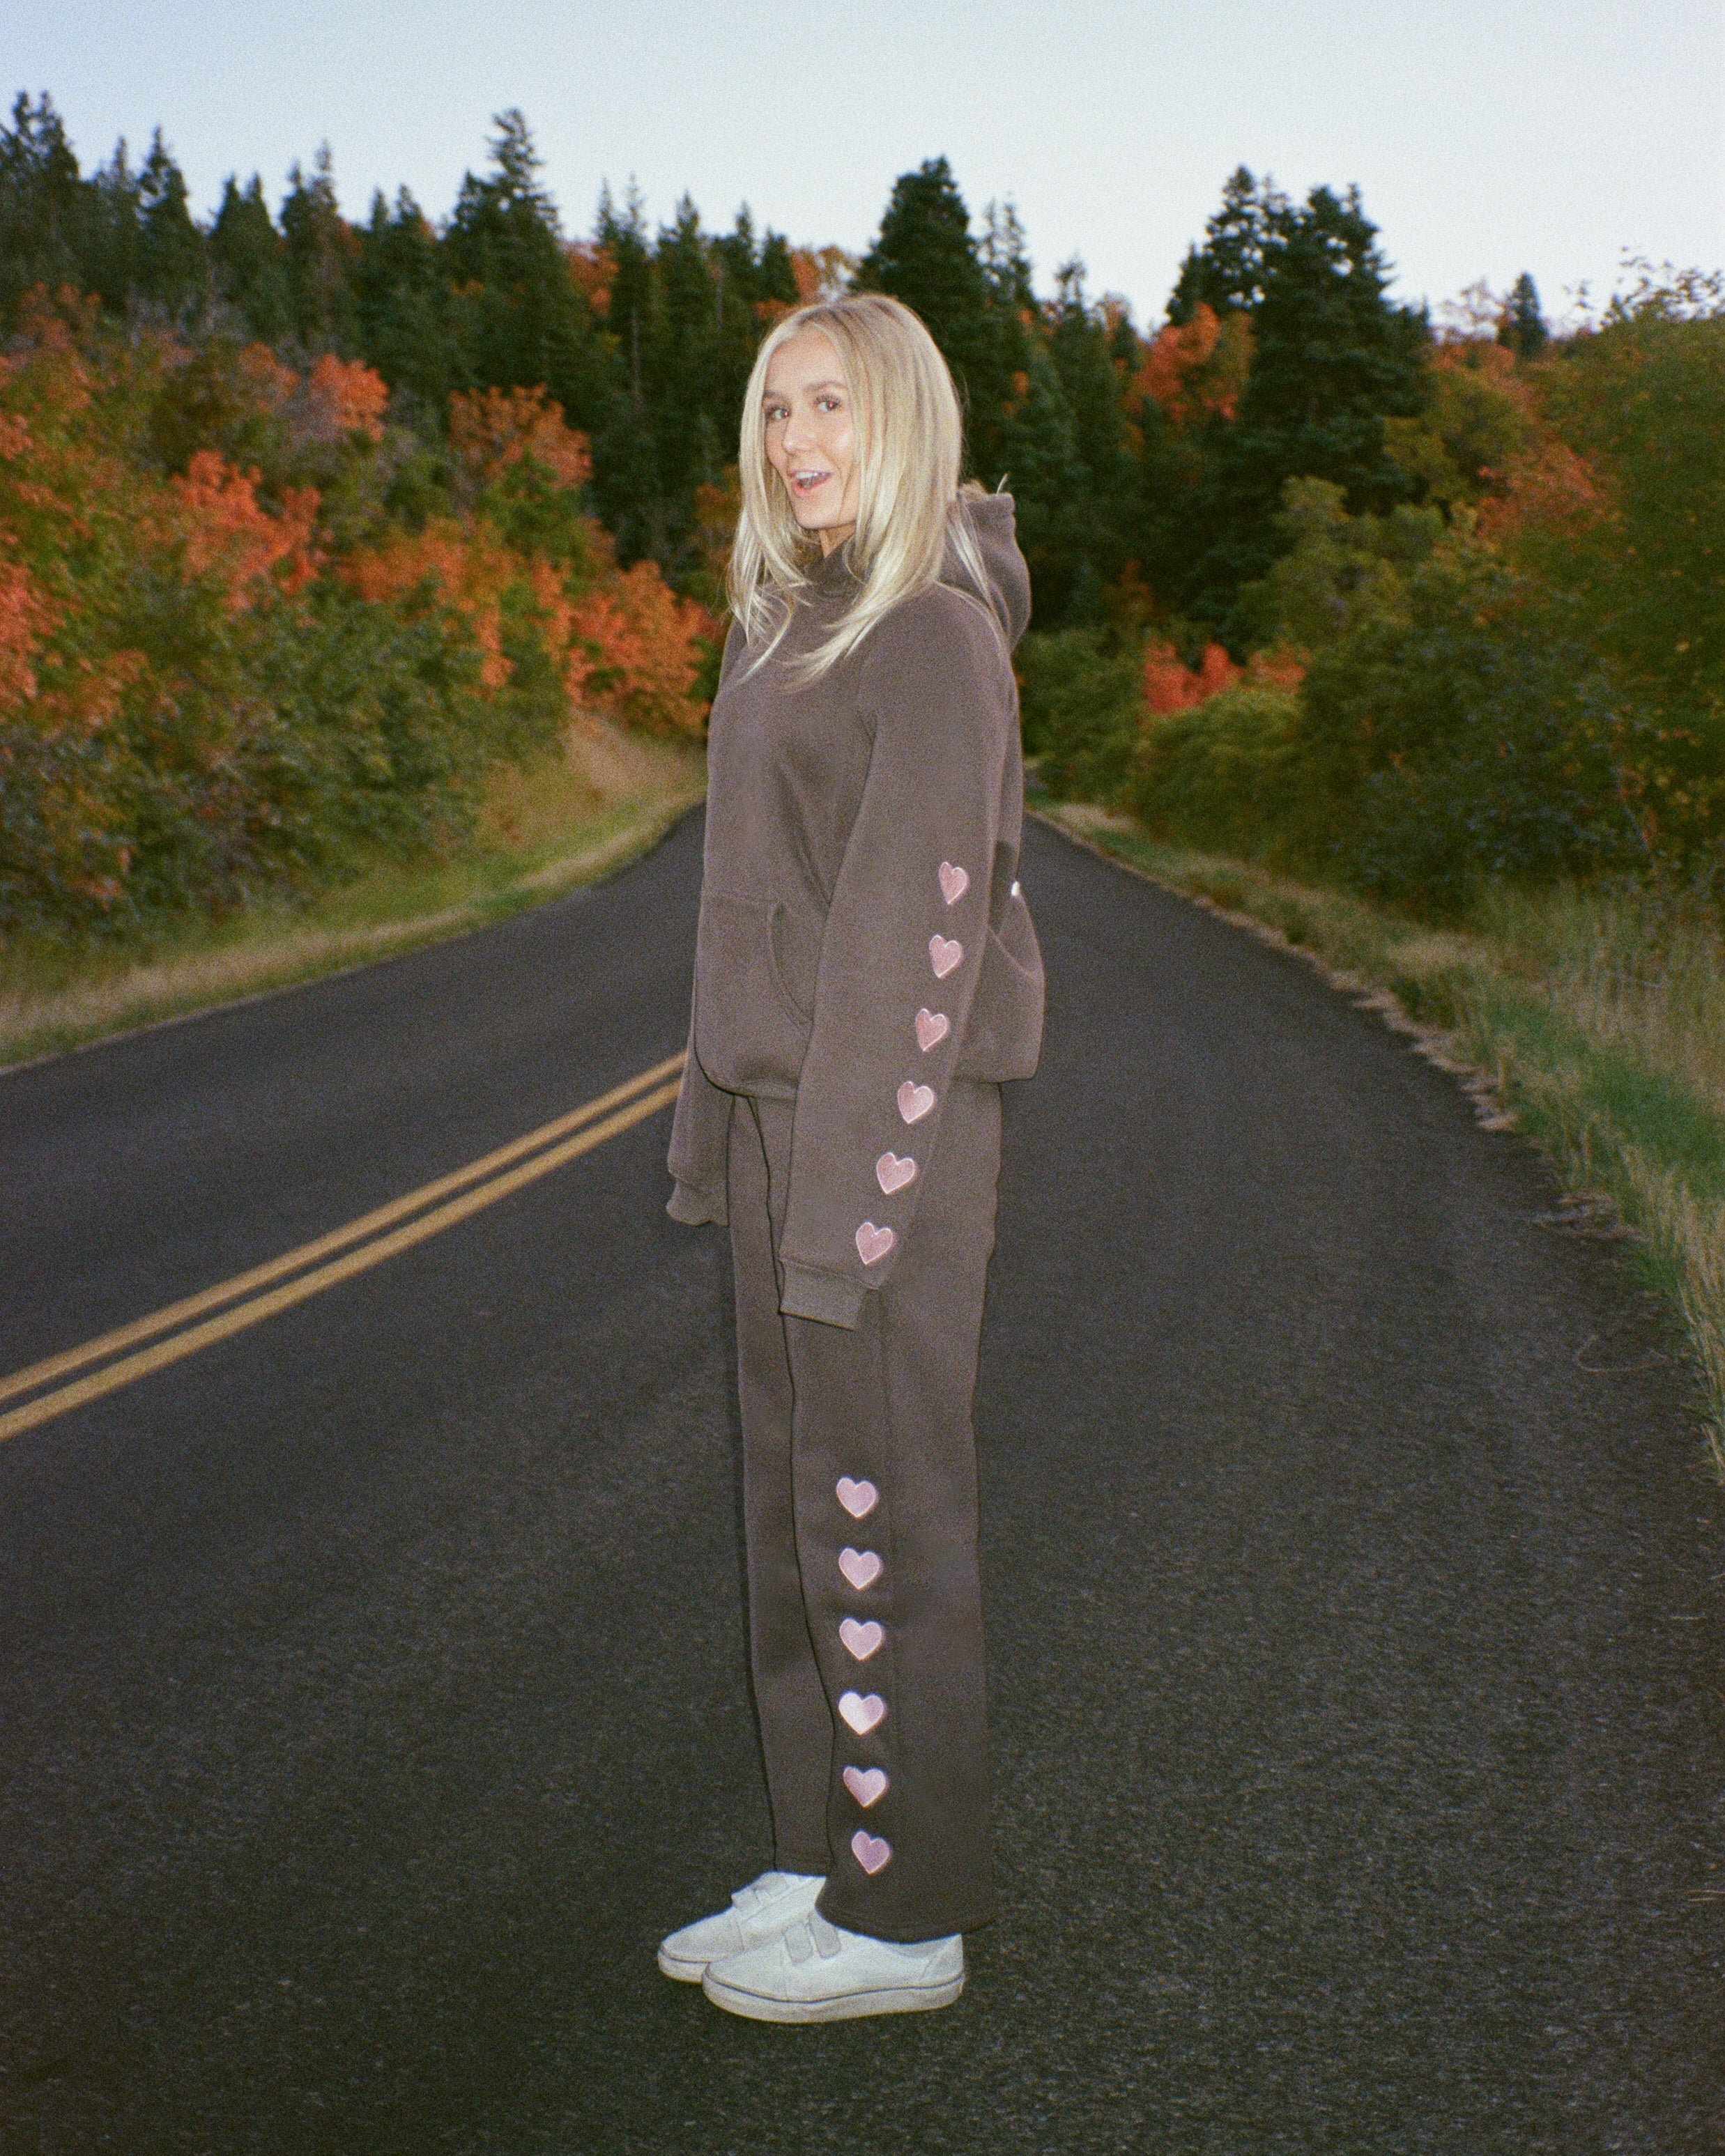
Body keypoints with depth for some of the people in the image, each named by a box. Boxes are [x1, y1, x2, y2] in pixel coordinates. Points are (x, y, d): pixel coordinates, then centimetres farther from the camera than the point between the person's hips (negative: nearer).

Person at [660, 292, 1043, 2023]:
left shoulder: (938, 638, -13)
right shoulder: (786, 626, 15)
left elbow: (922, 929, -18)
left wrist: (848, 1199, -20)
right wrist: (714, 1132, 16)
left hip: (891, 1126, -9)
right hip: (777, 1104, 9)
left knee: (876, 1510, -1)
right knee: (794, 1495, 14)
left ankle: (906, 1913, 14)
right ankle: (823, 1860, 27)